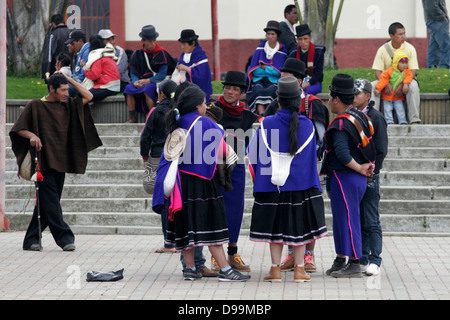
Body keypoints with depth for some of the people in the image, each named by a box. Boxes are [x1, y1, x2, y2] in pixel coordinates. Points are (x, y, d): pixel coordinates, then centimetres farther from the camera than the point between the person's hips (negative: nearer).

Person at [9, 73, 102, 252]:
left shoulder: (67, 106, 13)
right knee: (50, 201, -12)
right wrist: (32, 135, -19)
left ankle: (31, 240, 13)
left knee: (47, 203, 6)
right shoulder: (36, 106, -1)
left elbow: (88, 96, 13)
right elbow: (18, 129, 0)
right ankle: (64, 237, -14)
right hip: (44, 161, -5)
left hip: (60, 162, 6)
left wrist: (69, 80, 7)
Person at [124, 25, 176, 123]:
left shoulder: (161, 53, -3)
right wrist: (135, 81, -16)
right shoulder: (137, 54, 9)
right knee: (129, 89, -25)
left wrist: (148, 81, -20)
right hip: (142, 82, 4)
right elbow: (133, 73, 8)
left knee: (147, 89, -36)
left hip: (157, 82, -4)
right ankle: (132, 118, -20)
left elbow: (162, 74, -9)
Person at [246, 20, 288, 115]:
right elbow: (254, 70, 6)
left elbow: (279, 72, 1)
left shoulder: (282, 51, 7)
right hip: (259, 80, 1)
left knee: (270, 91, -35)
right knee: (259, 91, -34)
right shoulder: (260, 49, 11)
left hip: (274, 81, -1)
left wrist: (264, 67, -1)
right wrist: (270, 69, -4)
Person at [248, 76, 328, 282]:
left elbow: (253, 154, 2)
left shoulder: (266, 124, -7)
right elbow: (312, 156, 9)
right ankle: (299, 269, 10)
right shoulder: (307, 125, -3)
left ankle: (275, 269, 7)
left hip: (272, 185, -1)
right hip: (300, 184, 1)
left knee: (275, 226, 8)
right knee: (300, 226, 9)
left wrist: (259, 179, 16)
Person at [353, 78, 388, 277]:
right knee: (356, 221, 8)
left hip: (369, 178, -6)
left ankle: (374, 261, -3)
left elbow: (381, 151, -7)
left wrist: (369, 173, -12)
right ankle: (361, 260, 13)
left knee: (371, 222, -4)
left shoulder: (376, 118, -4)